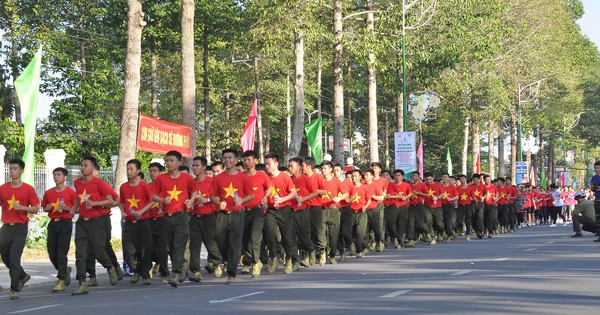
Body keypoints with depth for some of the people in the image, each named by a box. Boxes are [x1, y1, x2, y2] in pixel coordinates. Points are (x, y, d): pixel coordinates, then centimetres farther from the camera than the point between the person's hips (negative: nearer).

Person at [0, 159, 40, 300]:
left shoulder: (28, 189, 0)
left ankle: (14, 290, -8)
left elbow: (35, 208, 0)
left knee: (14, 257, -12)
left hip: (20, 227, -4)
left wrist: (22, 207, -16)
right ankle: (23, 276, 36)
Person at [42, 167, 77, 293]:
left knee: (62, 253, -8)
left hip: (65, 222, -5)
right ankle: (65, 270, 32)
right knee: (52, 252, 6)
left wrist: (67, 208, -16)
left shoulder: (71, 192, -3)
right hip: (53, 223, 5)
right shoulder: (48, 193, 10)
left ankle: (61, 281, -3)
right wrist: (47, 208, -1)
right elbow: (43, 207, 21)